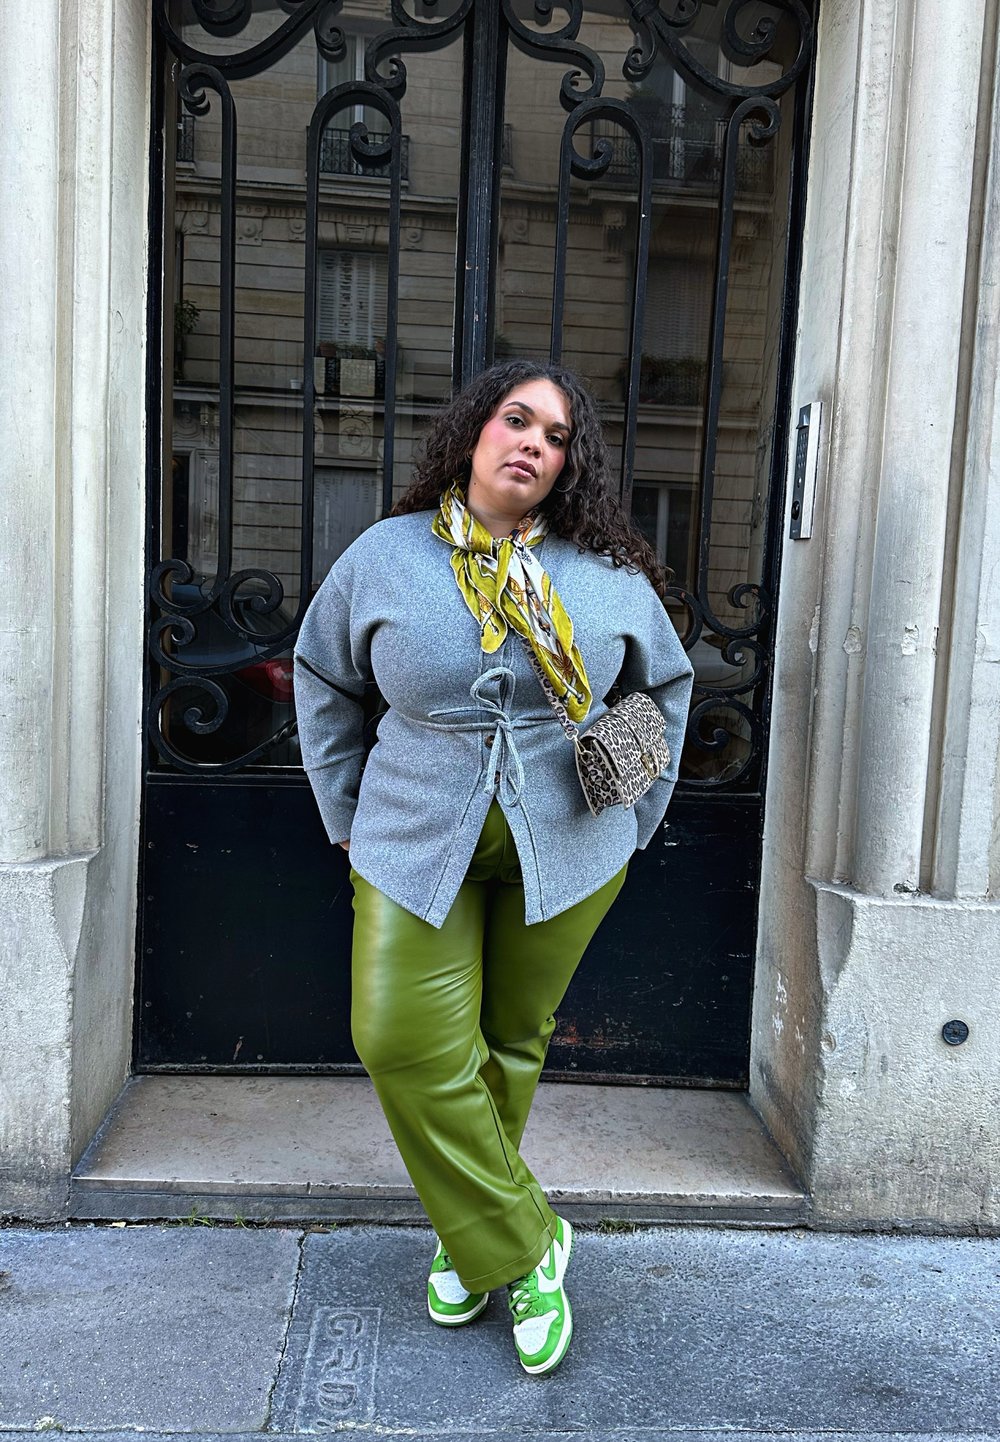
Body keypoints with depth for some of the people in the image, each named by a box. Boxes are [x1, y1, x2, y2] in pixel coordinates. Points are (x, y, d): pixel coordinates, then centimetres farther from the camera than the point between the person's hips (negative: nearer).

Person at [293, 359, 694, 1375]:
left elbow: (665, 684, 14)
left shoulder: (608, 571, 1)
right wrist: (348, 817, 9)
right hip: (420, 843, 0)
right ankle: (521, 1242, 15)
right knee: (405, 1043, -8)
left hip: (565, 845, 0)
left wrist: (635, 822, 10)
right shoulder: (385, 554, 0)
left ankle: (473, 1237, 33)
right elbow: (321, 678, 12)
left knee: (510, 1044, 9)